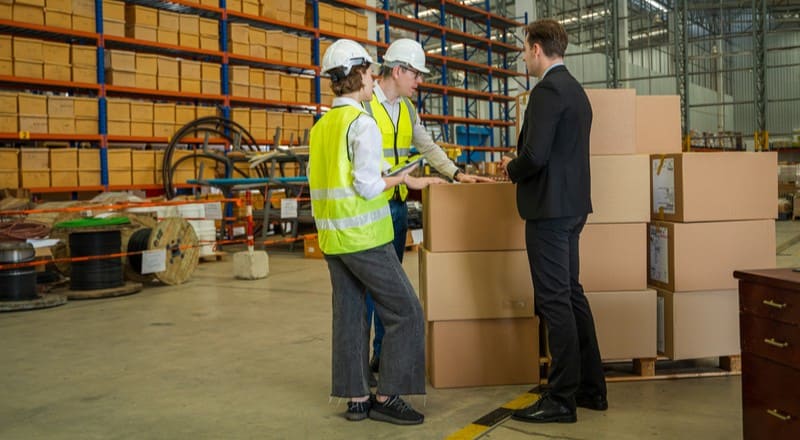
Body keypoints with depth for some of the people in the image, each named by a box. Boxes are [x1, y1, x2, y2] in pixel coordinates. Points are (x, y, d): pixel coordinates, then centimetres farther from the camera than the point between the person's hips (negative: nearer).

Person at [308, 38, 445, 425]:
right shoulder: (362, 122, -13)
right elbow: (367, 185, -19)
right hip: (363, 235, -8)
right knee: (405, 312, 0)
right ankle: (387, 396, 1)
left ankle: (356, 398, 16)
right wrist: (402, 179, -3)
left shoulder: (321, 126, 12)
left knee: (349, 316, 11)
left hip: (332, 235, 8)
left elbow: (316, 179, 13)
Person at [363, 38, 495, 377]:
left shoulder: (407, 108, 15)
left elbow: (427, 147, 19)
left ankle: (384, 355, 22)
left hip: (398, 205, 8)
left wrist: (457, 174, 9)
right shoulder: (363, 104, -10)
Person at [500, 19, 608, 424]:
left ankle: (562, 399, 3)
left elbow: (535, 154, -23)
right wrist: (520, 166, 17)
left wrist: (511, 169, -4)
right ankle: (591, 388, 23)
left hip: (550, 208, -10)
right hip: (571, 204, 10)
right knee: (571, 294, 15)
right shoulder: (575, 89, 15)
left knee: (555, 301, -4)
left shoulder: (547, 90, -15)